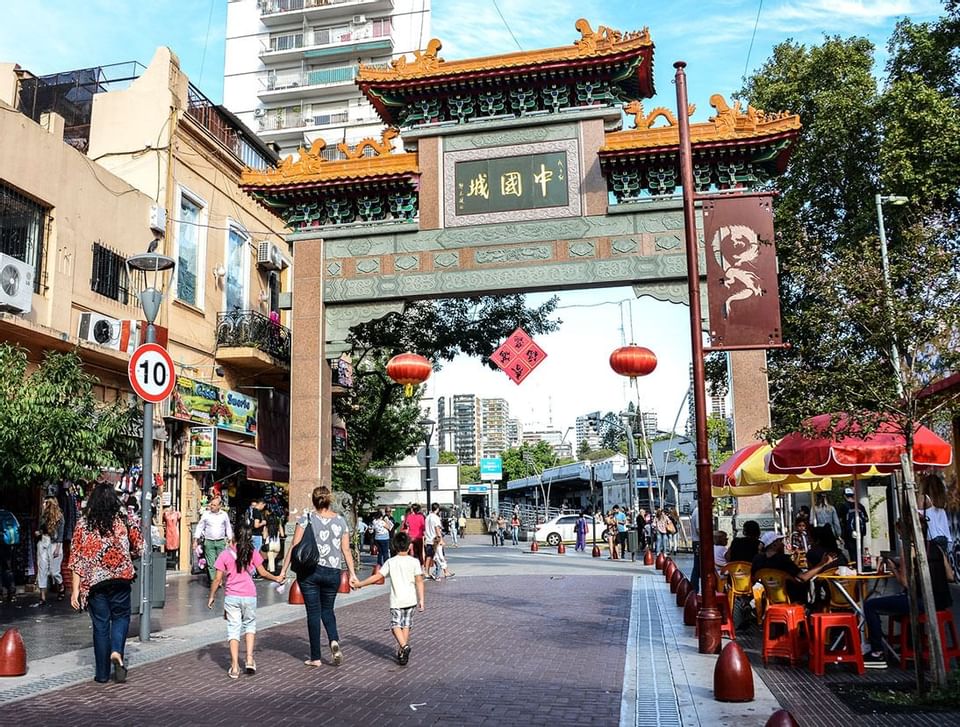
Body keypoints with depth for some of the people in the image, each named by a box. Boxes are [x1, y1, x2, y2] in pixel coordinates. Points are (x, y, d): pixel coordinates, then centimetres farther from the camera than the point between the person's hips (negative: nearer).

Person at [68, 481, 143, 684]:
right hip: (120, 579, 0)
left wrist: (75, 589, -3)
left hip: (94, 581, 0)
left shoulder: (83, 524, -4)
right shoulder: (125, 522, -4)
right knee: (121, 616, 18)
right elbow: (138, 549, 3)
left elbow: (77, 559, -5)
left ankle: (102, 673, 16)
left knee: (100, 624, 10)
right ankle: (117, 652, -8)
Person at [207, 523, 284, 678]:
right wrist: (276, 578, 20)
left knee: (233, 628, 5)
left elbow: (217, 579, -3)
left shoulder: (225, 554, -3)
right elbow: (263, 573, 3)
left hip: (231, 597, 0)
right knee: (250, 624, 20)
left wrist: (211, 596, 9)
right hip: (249, 596, 1)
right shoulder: (252, 553, -2)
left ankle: (234, 667, 1)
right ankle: (249, 659, 8)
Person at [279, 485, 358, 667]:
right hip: (332, 572, 2)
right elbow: (346, 550, 4)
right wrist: (352, 574, 12)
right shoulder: (340, 520, 3)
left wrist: (284, 570, -2)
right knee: (327, 610, 19)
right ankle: (334, 641, -6)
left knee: (313, 612, 7)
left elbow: (295, 546, -6)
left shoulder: (306, 518, -3)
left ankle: (315, 657, 11)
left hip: (309, 571, -2)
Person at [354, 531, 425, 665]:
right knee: (406, 625, 16)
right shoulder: (414, 561, -1)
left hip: (396, 600, -2)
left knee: (396, 625, 1)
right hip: (410, 599, 2)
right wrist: (421, 599, 0)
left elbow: (377, 577, -3)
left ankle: (404, 646, -23)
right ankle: (402, 651, 19)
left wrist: (360, 584, 7)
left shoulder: (390, 562, -1)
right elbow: (419, 581, -5)